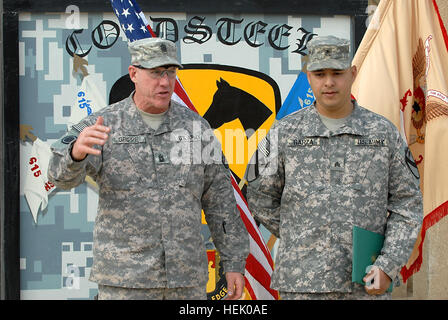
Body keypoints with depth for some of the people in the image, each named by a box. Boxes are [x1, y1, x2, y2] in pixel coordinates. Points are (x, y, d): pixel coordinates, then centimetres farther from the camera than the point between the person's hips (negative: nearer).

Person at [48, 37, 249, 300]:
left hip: (188, 279, 3)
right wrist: (77, 151, -42)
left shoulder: (195, 126, 6)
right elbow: (63, 174, -18)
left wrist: (234, 263, 6)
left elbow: (219, 199, 9)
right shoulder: (103, 125, -3)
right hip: (124, 280, -2)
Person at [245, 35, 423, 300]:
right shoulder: (284, 133, 2)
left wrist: (388, 267, -7)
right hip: (303, 281, 0)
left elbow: (407, 203, 4)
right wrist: (304, 242, 8)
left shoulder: (384, 132, 3)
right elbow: (261, 199, 10)